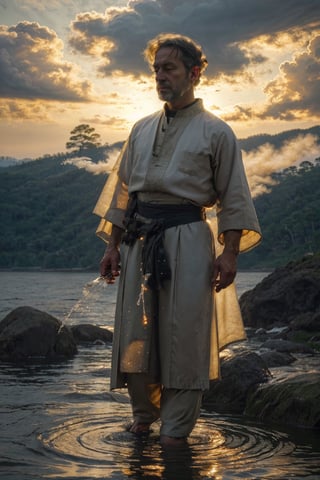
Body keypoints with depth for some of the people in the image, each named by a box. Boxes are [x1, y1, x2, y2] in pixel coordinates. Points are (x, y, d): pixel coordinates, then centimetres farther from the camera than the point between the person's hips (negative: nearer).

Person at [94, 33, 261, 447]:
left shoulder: (215, 132, 3)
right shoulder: (142, 130, 16)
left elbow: (233, 199, 0)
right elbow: (122, 191, 17)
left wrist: (228, 253, -8)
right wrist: (113, 247, 11)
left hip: (187, 240, -4)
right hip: (139, 239, 4)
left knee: (183, 335, -3)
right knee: (136, 331, 5)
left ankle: (175, 429, 8)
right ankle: (143, 414, 24)